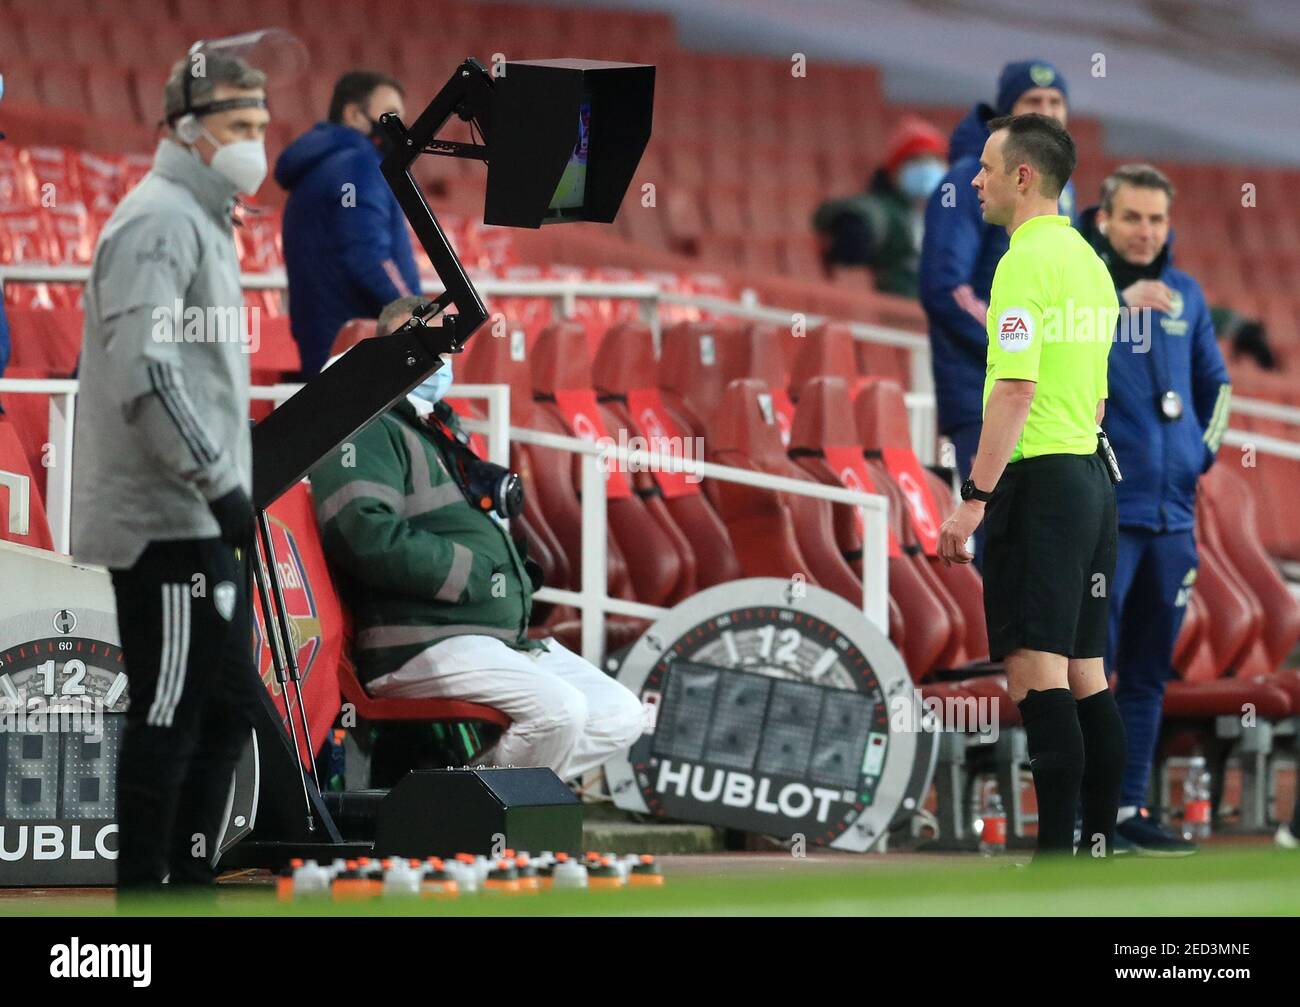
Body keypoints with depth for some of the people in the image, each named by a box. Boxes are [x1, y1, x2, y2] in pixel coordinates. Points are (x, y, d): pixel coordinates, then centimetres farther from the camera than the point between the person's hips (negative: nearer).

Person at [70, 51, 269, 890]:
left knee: (228, 703, 14)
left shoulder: (204, 219, 18)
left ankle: (190, 884, 21)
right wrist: (218, 482, -23)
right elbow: (145, 372, -25)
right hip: (167, 523, -10)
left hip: (198, 522, 10)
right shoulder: (161, 220, -14)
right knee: (169, 715, -6)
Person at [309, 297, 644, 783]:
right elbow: (365, 535, -20)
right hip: (422, 646, -10)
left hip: (507, 638, 10)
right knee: (559, 709, -28)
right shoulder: (368, 432, -3)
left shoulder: (442, 433, 27)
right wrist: (473, 573, -16)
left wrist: (518, 573, 9)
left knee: (620, 715, 1)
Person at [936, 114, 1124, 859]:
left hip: (1040, 482, -9)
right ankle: (1101, 843, 9)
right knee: (1087, 677, 9)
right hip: (1091, 477, 9)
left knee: (1036, 672, -10)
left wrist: (977, 498, -20)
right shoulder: (1089, 262, 15)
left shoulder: (1026, 261, -13)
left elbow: (1017, 388, -20)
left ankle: (1056, 851, -15)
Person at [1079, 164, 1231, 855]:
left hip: (1172, 512, 6)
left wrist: (1204, 449, 12)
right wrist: (1118, 303, -33)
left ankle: (1129, 809, 17)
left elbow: (1213, 380, 25)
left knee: (1148, 673, 11)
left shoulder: (1184, 295, 11)